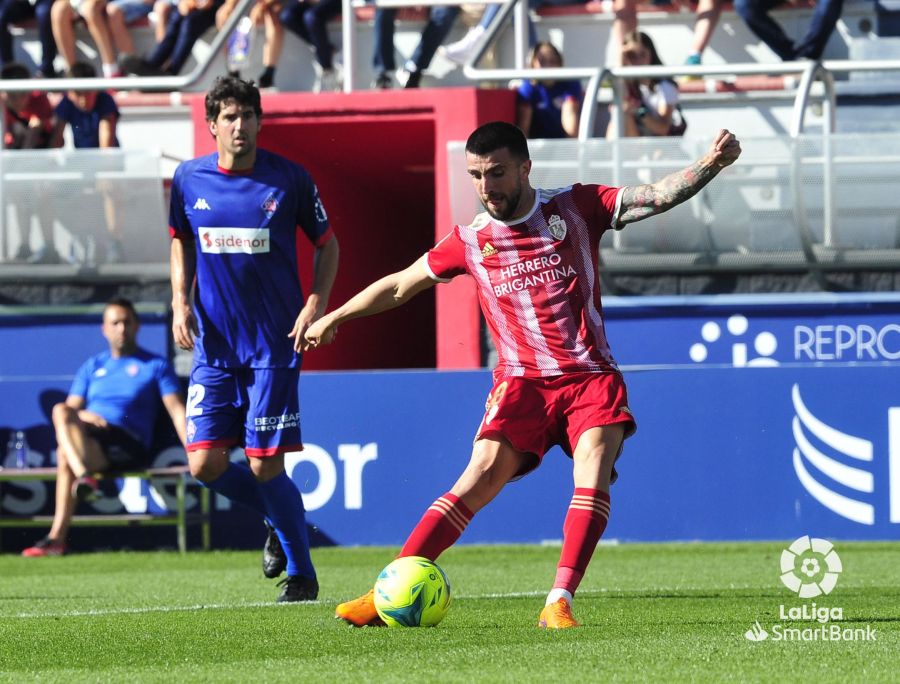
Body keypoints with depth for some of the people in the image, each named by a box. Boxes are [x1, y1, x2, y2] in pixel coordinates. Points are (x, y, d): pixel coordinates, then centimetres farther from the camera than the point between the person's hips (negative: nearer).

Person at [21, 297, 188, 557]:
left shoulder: (156, 365, 15)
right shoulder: (92, 367, 27)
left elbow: (176, 409, 3)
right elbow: (71, 407, 18)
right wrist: (81, 415, -9)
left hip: (128, 446, -4)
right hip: (88, 435, 4)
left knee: (65, 456, -34)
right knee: (60, 411, -34)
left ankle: (57, 538, -41)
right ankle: (84, 475, -54)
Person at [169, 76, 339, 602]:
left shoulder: (290, 179, -7)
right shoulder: (189, 179, 1)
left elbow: (327, 244, 5)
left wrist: (316, 304, -9)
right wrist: (180, 301, 3)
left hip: (274, 342, -3)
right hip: (214, 343, 3)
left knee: (266, 468, -7)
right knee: (206, 465, -3)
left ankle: (302, 573, 13)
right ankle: (280, 516, 27)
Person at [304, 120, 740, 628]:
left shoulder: (576, 208, 4)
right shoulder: (471, 241, 8)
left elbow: (659, 197, -2)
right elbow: (400, 286, 22)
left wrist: (712, 163, -19)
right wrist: (334, 318, 28)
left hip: (592, 377, 0)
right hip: (523, 381, 0)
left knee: (593, 480, -22)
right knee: (481, 478, -16)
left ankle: (560, 603, -24)